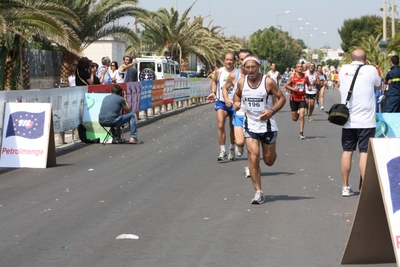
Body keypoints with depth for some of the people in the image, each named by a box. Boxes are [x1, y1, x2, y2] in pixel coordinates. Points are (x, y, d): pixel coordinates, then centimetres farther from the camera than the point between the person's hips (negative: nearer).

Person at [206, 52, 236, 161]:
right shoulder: (219, 72, -1)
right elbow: (214, 82, 18)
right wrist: (213, 92, 3)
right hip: (221, 102, 0)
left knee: (233, 128, 13)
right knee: (220, 126, -15)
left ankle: (232, 148, 34)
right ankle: (222, 151, -12)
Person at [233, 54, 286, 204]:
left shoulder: (268, 82, -11)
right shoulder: (241, 82, -2)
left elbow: (282, 98, -4)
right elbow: (237, 94, 18)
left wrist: (272, 111, -20)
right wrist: (237, 102, -4)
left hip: (267, 125, -1)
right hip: (250, 125, 2)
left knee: (269, 161, 8)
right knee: (253, 157, -13)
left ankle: (271, 152, 48)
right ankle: (258, 192, -6)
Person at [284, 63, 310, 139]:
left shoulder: (305, 77, 2)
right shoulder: (292, 77, -5)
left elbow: (308, 84, 18)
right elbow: (286, 85, -1)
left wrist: (309, 87, -5)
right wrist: (293, 88, -17)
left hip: (302, 98, 1)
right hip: (293, 98, -1)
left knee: (301, 116, -13)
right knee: (294, 118, 5)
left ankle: (301, 133, -7)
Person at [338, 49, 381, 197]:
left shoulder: (343, 70, 1)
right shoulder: (370, 70, -7)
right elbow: (378, 84, 12)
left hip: (348, 121, 3)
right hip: (366, 121, -3)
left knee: (347, 152, 11)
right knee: (365, 153, -2)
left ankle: (345, 187, 15)